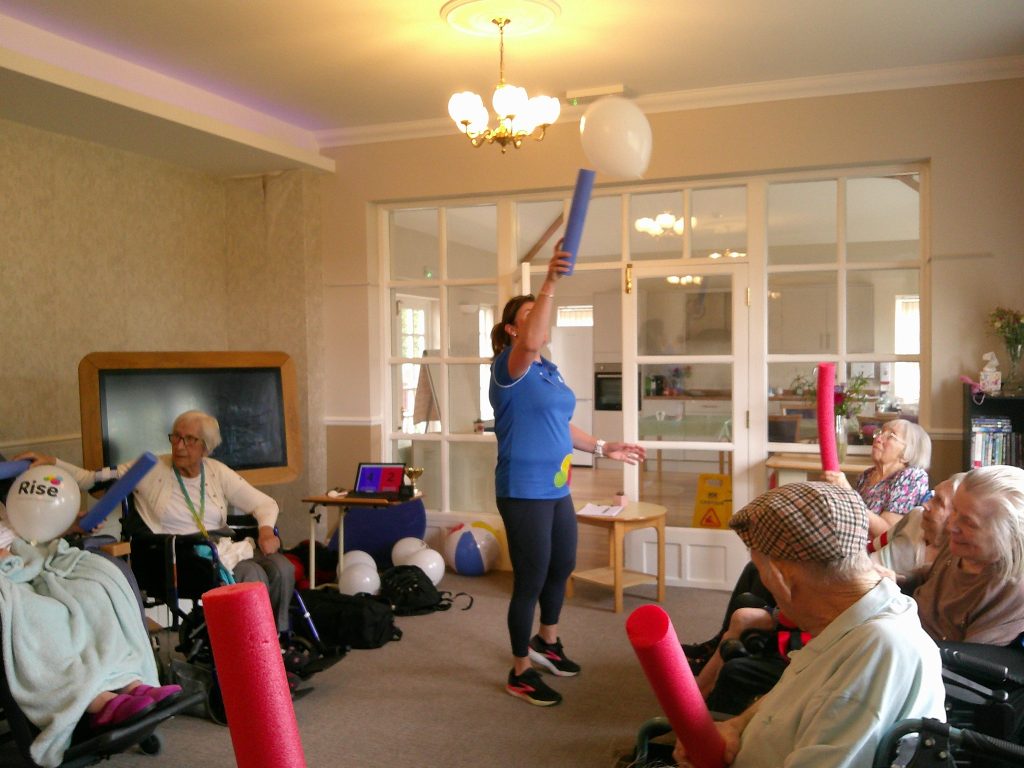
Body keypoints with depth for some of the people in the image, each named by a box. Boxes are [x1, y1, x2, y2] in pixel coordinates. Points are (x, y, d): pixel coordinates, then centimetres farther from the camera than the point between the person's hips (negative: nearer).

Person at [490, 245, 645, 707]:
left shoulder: (550, 370, 12)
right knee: (531, 580, 0)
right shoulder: (510, 366, -13)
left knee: (562, 567, 22)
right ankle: (520, 672, 18)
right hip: (524, 492, -9)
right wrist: (550, 283, -43)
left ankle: (546, 642, 45)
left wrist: (602, 448, 18)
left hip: (557, 489, 9)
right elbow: (530, 343, -37)